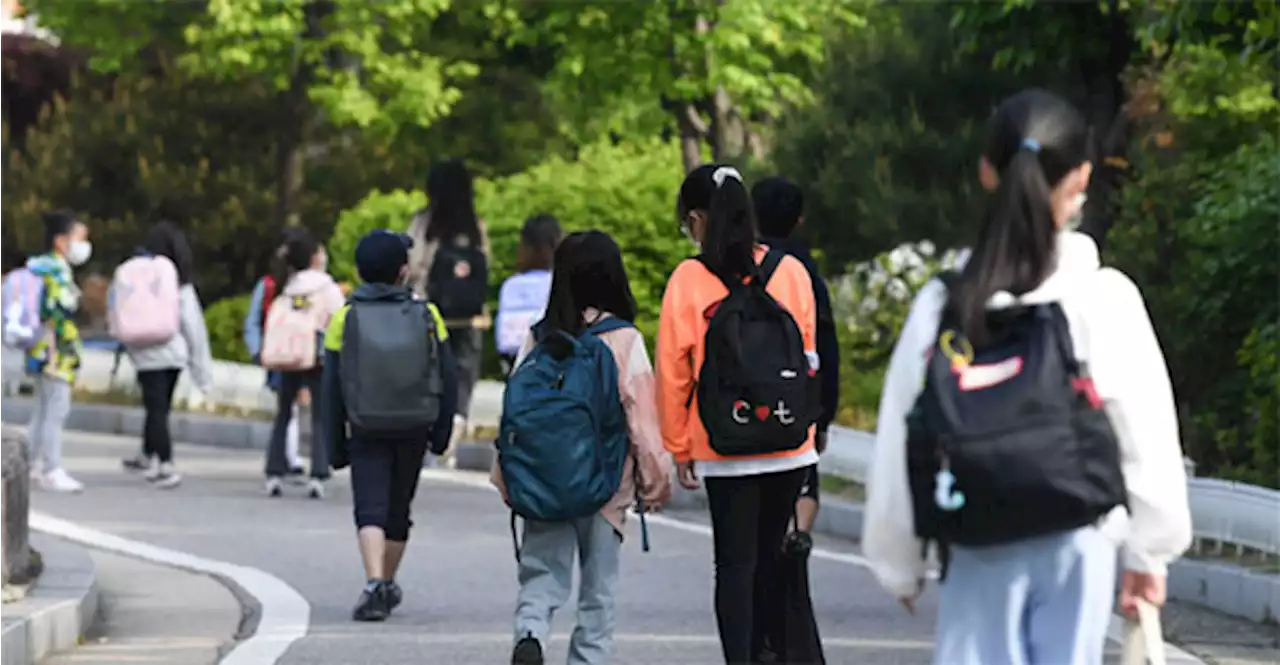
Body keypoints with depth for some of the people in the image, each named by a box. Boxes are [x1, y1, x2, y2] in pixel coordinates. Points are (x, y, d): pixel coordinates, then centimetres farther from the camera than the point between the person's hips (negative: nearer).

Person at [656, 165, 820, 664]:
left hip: (726, 452, -3)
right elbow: (809, 357, 7)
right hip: (790, 449, 3)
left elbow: (674, 370, -5)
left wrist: (680, 450, 4)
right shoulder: (791, 272, 0)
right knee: (768, 559, 16)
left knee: (734, 563, 2)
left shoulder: (689, 280, -8)